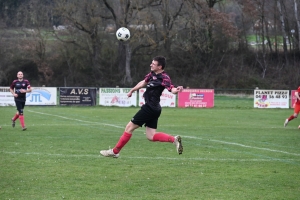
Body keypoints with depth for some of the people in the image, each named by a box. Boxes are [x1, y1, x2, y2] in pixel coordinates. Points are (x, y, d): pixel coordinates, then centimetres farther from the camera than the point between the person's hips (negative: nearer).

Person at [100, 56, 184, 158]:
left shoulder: (164, 78, -18)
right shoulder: (152, 74, 9)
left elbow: (171, 88, -30)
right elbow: (144, 82, 26)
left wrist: (176, 90, -53)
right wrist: (132, 90, 35)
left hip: (150, 108, -9)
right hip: (154, 108, 9)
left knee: (129, 127, 2)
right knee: (151, 136, 5)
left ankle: (115, 151, 12)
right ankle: (174, 139, -3)